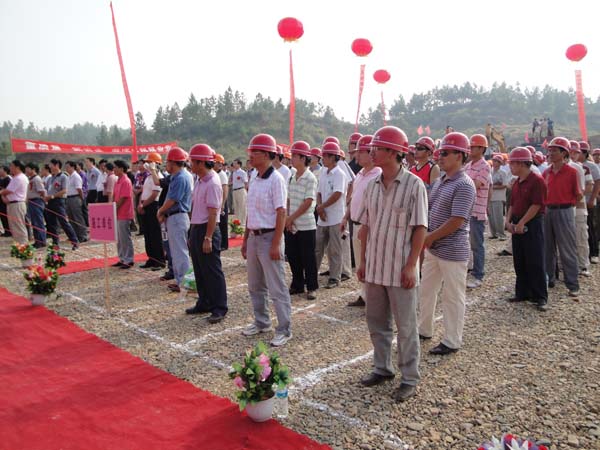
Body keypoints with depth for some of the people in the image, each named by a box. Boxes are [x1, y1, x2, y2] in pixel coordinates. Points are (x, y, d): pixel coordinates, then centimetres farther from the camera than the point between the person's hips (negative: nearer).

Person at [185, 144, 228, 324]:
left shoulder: (212, 183, -17)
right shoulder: (199, 181, 12)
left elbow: (213, 213, -21)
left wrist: (208, 238, -23)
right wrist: (193, 233, 18)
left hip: (207, 230, -10)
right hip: (196, 229, 10)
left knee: (212, 271, -2)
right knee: (199, 270, 17)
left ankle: (219, 308, 7)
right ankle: (204, 303, 29)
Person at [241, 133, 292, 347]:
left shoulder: (275, 179, -13)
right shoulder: (254, 180, 11)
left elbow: (281, 213, -17)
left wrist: (276, 244, -20)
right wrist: (245, 239, 17)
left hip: (269, 237, -8)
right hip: (254, 237, 9)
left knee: (277, 287, 0)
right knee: (255, 285, 17)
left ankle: (284, 330, 11)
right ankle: (261, 322, 33)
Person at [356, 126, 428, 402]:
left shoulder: (413, 185, -11)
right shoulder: (372, 185, 6)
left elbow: (420, 229, -11)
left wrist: (411, 265, -15)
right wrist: (363, 260, 10)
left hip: (400, 270, -6)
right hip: (374, 267, 6)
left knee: (406, 327, 7)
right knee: (377, 322, 17)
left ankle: (410, 379, 21)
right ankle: (382, 368, 35)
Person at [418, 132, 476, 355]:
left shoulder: (464, 185, -17)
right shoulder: (441, 181, 11)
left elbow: (456, 221, -22)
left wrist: (430, 237, -15)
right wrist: (425, 237, 3)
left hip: (452, 251, -9)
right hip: (433, 249, 9)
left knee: (452, 297, 4)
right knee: (426, 290, 19)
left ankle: (452, 341, 18)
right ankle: (424, 330, 35)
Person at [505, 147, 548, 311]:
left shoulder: (537, 180, -12)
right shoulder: (517, 182, 13)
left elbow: (536, 205, -18)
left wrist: (522, 223, -18)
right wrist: (508, 220, 2)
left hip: (532, 225, -8)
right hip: (517, 225, 8)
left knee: (535, 262, -3)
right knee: (519, 262, 12)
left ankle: (540, 297, 6)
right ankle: (522, 293, 22)